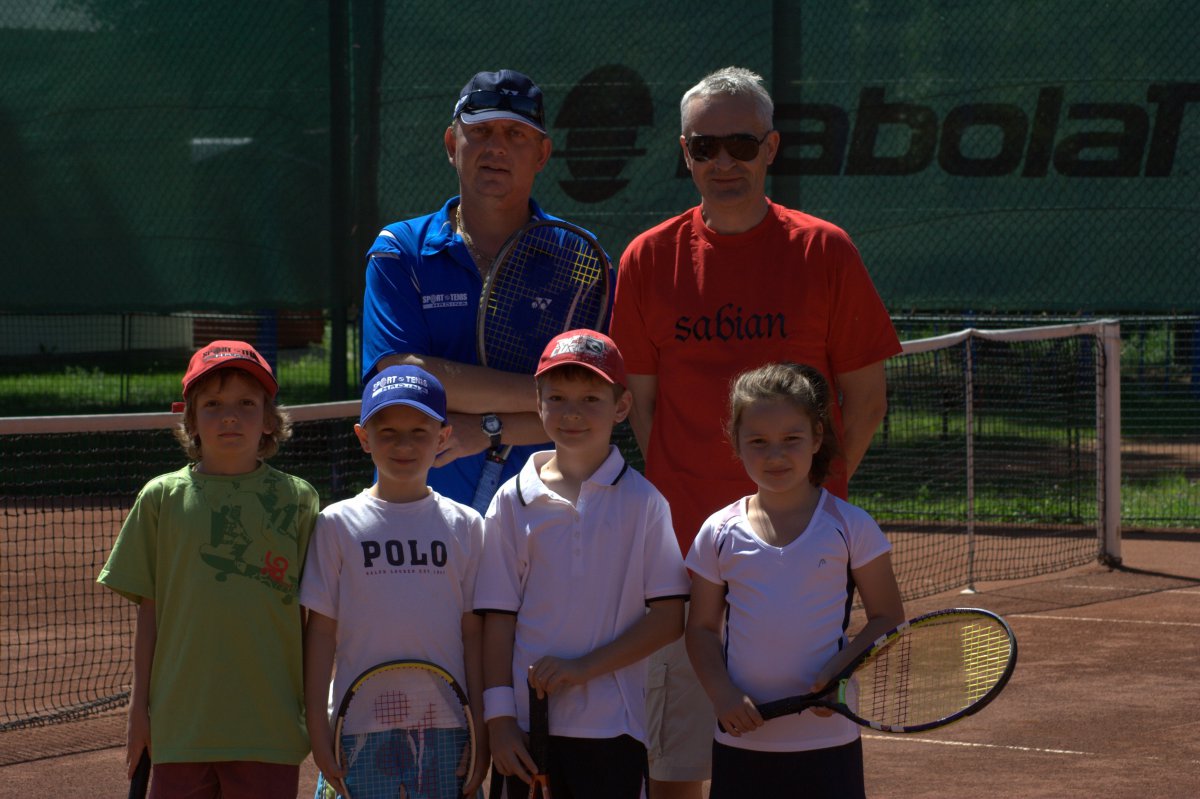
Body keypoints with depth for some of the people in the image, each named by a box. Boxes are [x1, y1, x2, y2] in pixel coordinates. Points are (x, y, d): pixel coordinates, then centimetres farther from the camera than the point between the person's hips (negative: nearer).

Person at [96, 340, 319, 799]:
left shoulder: (296, 499, 4)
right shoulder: (162, 497, 5)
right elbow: (149, 610, 8)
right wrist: (139, 707, 7)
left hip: (270, 727, 0)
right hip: (180, 723, 0)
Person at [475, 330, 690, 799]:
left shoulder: (642, 501, 1)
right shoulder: (514, 501, 5)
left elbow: (668, 618, -2)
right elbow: (499, 618, 5)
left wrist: (584, 667, -11)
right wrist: (499, 717, -2)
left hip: (612, 726, -1)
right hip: (529, 725, 1)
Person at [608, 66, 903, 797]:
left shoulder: (825, 252, 0)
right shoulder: (649, 259, 5)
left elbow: (866, 399, 4)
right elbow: (642, 400, 10)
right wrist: (680, 498, 3)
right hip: (682, 545, 1)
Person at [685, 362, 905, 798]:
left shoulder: (850, 526, -2)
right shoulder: (719, 533, 3)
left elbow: (887, 618, 1)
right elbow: (702, 628, 8)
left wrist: (839, 669, -16)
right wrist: (723, 694, -10)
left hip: (826, 741, -2)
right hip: (743, 740, 2)